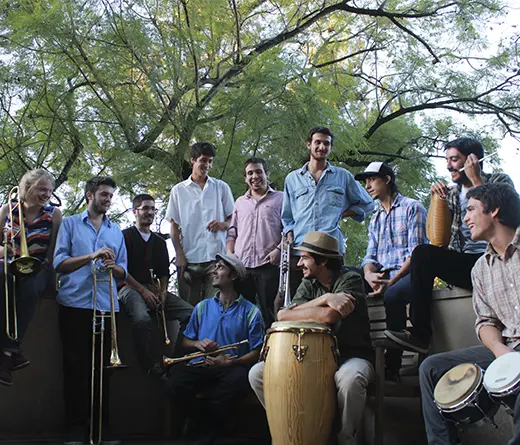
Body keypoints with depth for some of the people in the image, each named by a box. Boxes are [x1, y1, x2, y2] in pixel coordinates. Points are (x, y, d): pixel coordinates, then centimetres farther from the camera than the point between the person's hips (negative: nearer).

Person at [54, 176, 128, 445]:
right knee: (76, 367, -3)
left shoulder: (116, 231, 19)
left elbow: (123, 272, 15)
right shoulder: (70, 224, 9)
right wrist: (91, 256, -15)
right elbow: (59, 263, -2)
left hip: (106, 305, 3)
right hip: (75, 304, -3)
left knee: (103, 368, 2)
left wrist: (113, 267, -8)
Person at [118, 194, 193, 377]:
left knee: (190, 312, -18)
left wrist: (163, 290, -1)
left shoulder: (159, 242, 22)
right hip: (130, 287, -5)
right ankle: (150, 365, -22)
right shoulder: (125, 236, 4)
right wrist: (143, 290, -12)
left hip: (153, 288, 5)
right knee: (142, 318, -38)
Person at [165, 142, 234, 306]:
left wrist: (223, 224, -9)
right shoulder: (179, 190, 11)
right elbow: (174, 225, 9)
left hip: (216, 257, 0)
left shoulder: (221, 187, 13)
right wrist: (179, 255, -1)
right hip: (189, 259, 0)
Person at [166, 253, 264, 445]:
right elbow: (186, 341, 20)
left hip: (232, 367, -2)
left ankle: (214, 429, -10)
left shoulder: (251, 312, 5)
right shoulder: (202, 307, 16)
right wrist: (198, 344, -5)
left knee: (238, 379, -39)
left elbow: (256, 353, 0)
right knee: (175, 382, -31)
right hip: (200, 365, 2)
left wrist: (230, 362, -17)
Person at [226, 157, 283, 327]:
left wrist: (279, 249, -13)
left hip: (268, 265, -4)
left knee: (269, 312, -4)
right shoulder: (240, 202, 21)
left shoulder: (279, 198, 8)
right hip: (241, 265, 4)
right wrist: (229, 253, 5)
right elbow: (232, 232, 20)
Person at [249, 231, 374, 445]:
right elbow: (284, 315, -10)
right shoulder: (308, 285, 6)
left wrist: (288, 313, -14)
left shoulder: (350, 280, -12)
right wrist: (324, 299, -22)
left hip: (351, 356, -5)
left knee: (349, 378, -41)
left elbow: (329, 316, -28)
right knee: (258, 373, -9)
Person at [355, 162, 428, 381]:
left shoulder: (412, 207, 1)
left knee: (393, 295, -37)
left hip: (410, 273, -7)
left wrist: (392, 281, -21)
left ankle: (392, 364, -29)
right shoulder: (375, 219, 23)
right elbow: (370, 256, 14)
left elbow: (416, 253, -10)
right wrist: (369, 274, -11)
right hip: (383, 276, 7)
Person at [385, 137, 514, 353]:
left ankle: (420, 334, -21)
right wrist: (436, 198, 5)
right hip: (465, 264, 7)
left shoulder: (499, 181, 5)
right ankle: (419, 334, -16)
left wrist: (476, 181, -9)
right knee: (422, 253, -17)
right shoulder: (451, 193, 20)